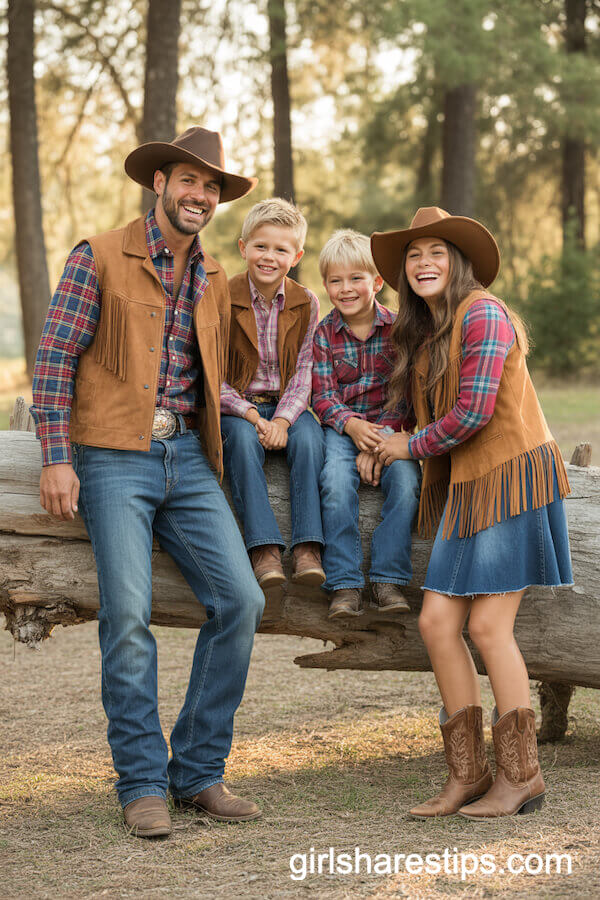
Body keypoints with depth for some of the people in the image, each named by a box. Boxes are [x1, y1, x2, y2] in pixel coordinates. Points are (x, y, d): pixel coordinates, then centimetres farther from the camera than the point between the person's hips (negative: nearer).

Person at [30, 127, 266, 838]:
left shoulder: (214, 281, 17)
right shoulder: (99, 259, 0)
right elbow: (53, 360, -4)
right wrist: (56, 458, -11)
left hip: (188, 458, 5)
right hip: (113, 458, -5)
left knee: (240, 600, -6)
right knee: (128, 614, -11)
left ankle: (198, 772, 6)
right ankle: (143, 784, 3)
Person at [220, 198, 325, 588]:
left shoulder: (306, 303, 1)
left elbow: (303, 372, -3)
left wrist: (283, 418, -20)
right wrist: (250, 414, -22)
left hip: (286, 406, 2)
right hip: (235, 405, -2)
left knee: (309, 436, -29)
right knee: (243, 438, -33)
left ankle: (307, 547, -30)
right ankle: (265, 548, -36)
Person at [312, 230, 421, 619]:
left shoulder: (396, 328, 0)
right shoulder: (324, 333, 2)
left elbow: (405, 394, -3)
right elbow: (323, 396, -3)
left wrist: (381, 440, -17)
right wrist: (352, 425, -22)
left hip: (390, 427, 0)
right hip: (341, 426, 0)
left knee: (406, 480, -28)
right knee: (338, 481, -29)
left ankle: (389, 578, -17)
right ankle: (344, 584, -23)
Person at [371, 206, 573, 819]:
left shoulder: (482, 313, -12)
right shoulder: (423, 332, 16)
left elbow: (473, 412, -17)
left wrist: (411, 446, -4)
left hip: (514, 474, -8)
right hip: (467, 484, 9)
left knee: (487, 624, -9)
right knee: (438, 620, 0)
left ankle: (521, 775, 3)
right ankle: (468, 773, 8)